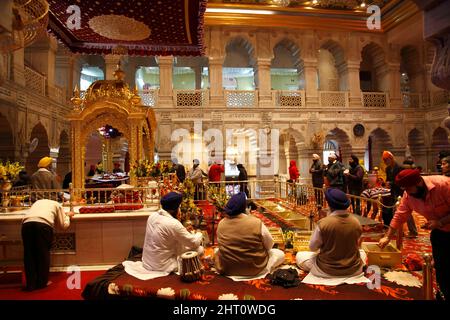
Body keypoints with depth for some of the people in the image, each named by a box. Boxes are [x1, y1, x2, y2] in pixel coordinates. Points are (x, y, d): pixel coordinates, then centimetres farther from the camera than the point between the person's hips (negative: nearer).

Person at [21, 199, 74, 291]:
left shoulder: (38, 201, 37)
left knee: (29, 255, 14)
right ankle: (42, 282, 20)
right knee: (43, 254, 12)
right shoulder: (57, 205, 26)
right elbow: (64, 225, 24)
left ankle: (30, 284, 19)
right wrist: (68, 216, 42)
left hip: (27, 224, 4)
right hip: (43, 224, -3)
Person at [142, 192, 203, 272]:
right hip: (163, 267, -8)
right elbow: (194, 243, -14)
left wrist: (185, 231, 10)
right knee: (199, 249, 3)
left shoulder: (152, 216, -2)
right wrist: (199, 234, 6)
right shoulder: (173, 224, -24)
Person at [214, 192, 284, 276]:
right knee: (280, 254, 17)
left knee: (217, 251, 32)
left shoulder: (221, 224, -10)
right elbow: (269, 245, -7)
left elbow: (221, 246, 6)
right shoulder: (257, 223, -21)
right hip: (254, 269, -3)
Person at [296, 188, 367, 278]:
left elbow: (313, 247, -10)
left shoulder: (323, 223, -23)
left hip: (326, 271, -3)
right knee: (362, 252, 35)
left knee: (299, 255, 17)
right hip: (353, 270, 4)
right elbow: (357, 244, 6)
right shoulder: (356, 222, -12)